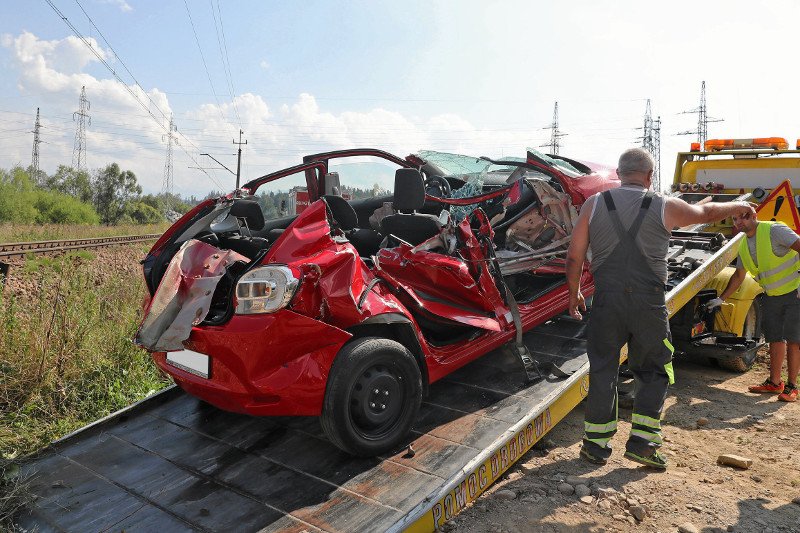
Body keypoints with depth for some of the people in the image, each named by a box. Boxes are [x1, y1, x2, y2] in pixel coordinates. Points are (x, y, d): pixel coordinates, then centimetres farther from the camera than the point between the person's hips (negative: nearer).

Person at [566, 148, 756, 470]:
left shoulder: (594, 205, 0)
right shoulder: (665, 207, -1)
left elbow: (574, 256, 0)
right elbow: (706, 212, 18)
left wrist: (574, 293, 14)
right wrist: (738, 206, 39)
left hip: (607, 301, 1)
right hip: (649, 304, 0)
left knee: (602, 371, 10)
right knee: (653, 372, 17)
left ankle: (597, 445, 17)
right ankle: (642, 442, 13)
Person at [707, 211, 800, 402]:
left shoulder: (774, 230, -17)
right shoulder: (744, 246, 7)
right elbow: (739, 275, 16)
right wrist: (721, 299, 16)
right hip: (772, 297, 7)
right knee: (774, 338, 11)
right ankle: (774, 382, 21)